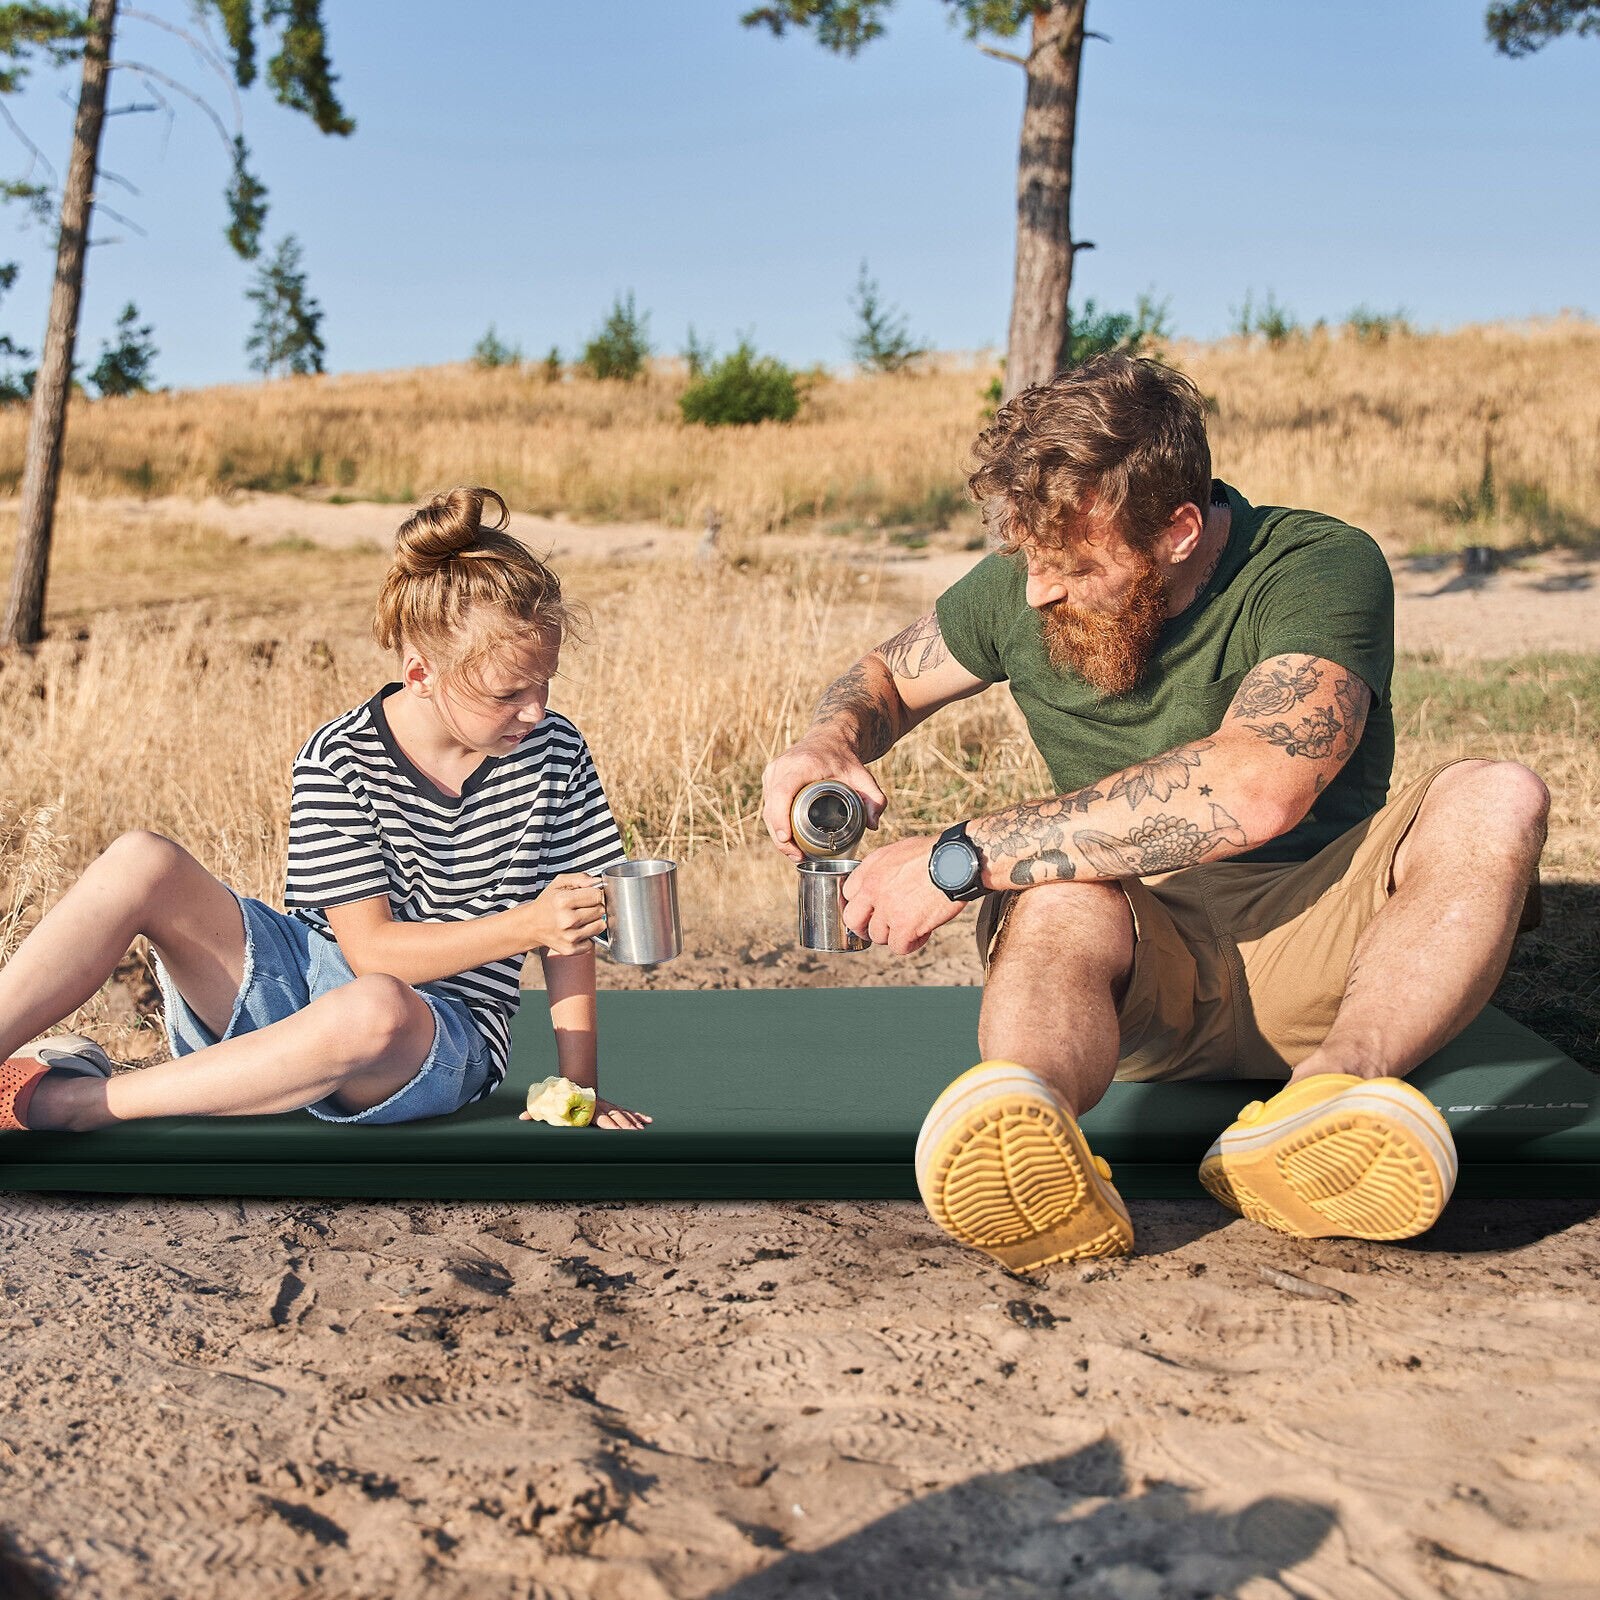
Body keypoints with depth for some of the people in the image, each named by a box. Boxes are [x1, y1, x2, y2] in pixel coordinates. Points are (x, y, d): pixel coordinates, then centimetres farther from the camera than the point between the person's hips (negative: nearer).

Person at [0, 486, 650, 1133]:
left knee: (373, 1010, -40)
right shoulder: (336, 762, -10)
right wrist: (526, 924, -25)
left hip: (442, 1038, 0)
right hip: (299, 981, 1)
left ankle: (60, 1101, -27)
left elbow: (569, 922, 2)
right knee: (142, 863, -23)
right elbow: (370, 950, -13)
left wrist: (578, 1087, -3)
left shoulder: (555, 752, -4)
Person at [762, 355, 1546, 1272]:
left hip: (1318, 946, -1)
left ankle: (1331, 1094, -50)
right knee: (1058, 903, -34)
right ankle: (1033, 1137, -66)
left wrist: (961, 859, -30)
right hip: (1144, 954, 2)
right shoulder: (1023, 585, 2)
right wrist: (832, 742, -7)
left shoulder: (1321, 569, -14)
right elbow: (889, 677, 20)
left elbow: (1255, 788, -32)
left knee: (1497, 802, -29)